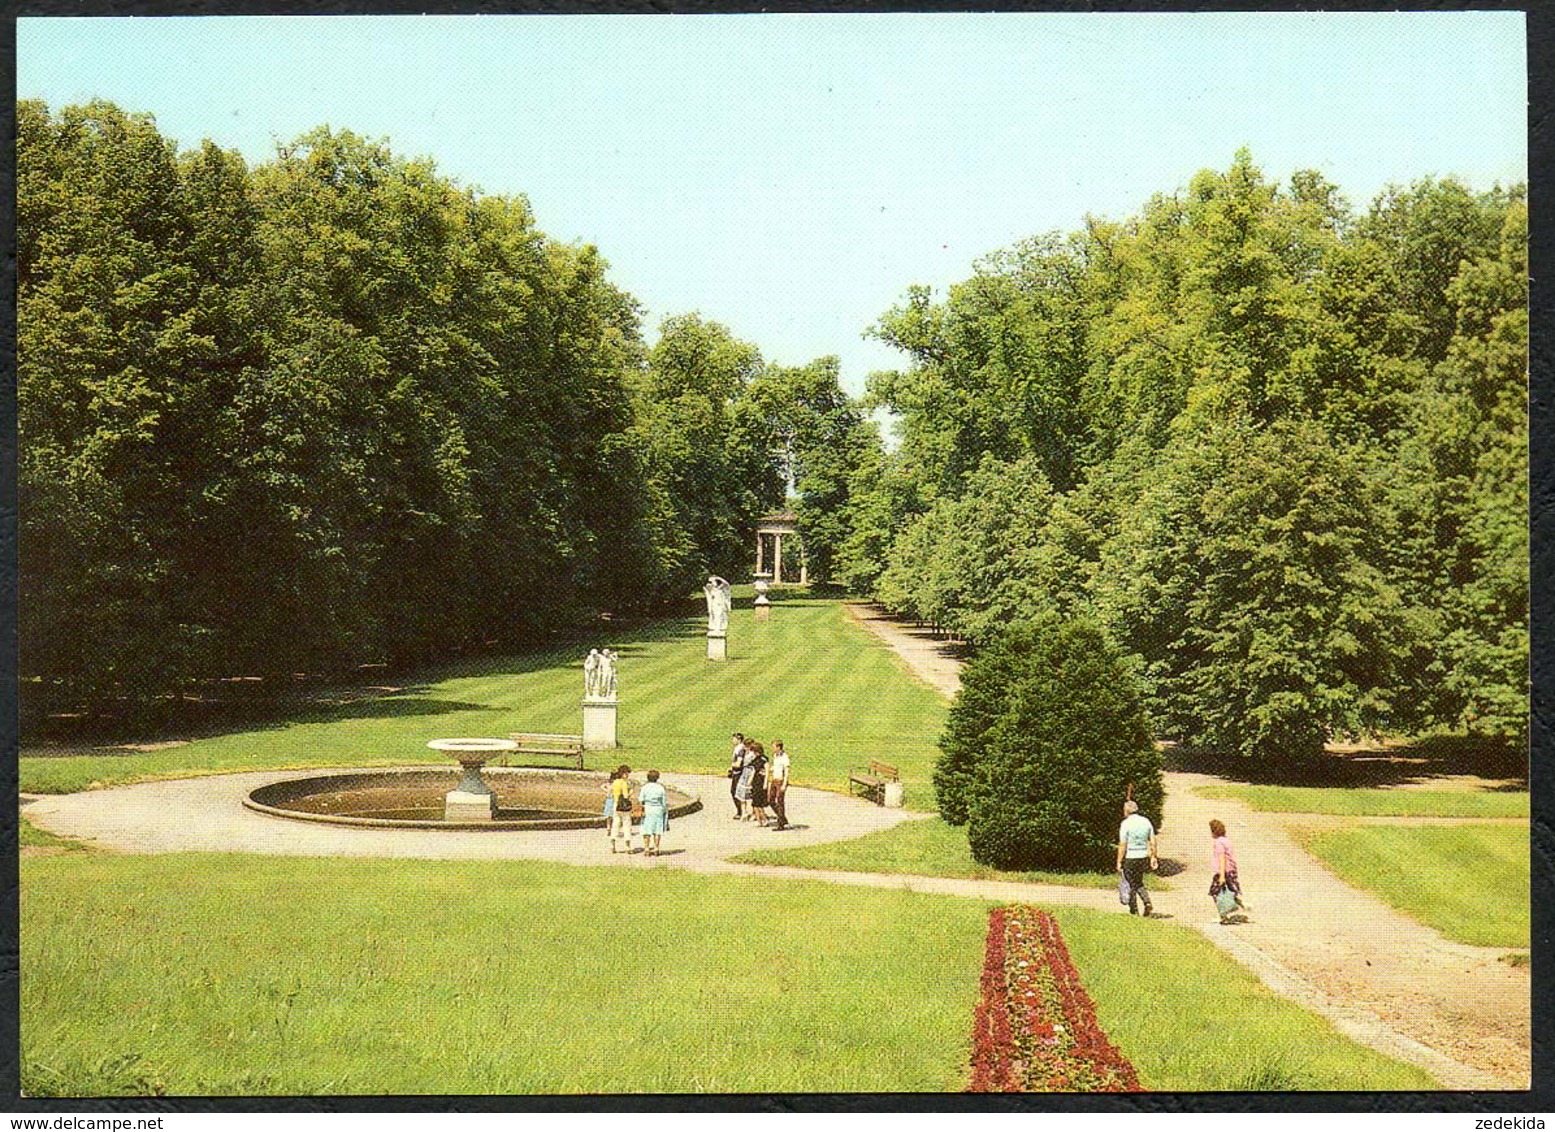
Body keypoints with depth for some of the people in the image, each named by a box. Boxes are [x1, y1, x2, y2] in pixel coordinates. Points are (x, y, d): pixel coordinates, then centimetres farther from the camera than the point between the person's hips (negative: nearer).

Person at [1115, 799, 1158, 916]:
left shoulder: (1126, 824, -12)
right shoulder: (1146, 821, 4)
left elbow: (1122, 845, -13)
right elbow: (1152, 842, 6)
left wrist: (1119, 862, -9)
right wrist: (1153, 857, 14)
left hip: (1130, 858, -5)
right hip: (1143, 857, 5)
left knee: (1130, 885, 7)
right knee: (1139, 883, 20)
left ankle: (1134, 911, 11)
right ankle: (1147, 901, -2)